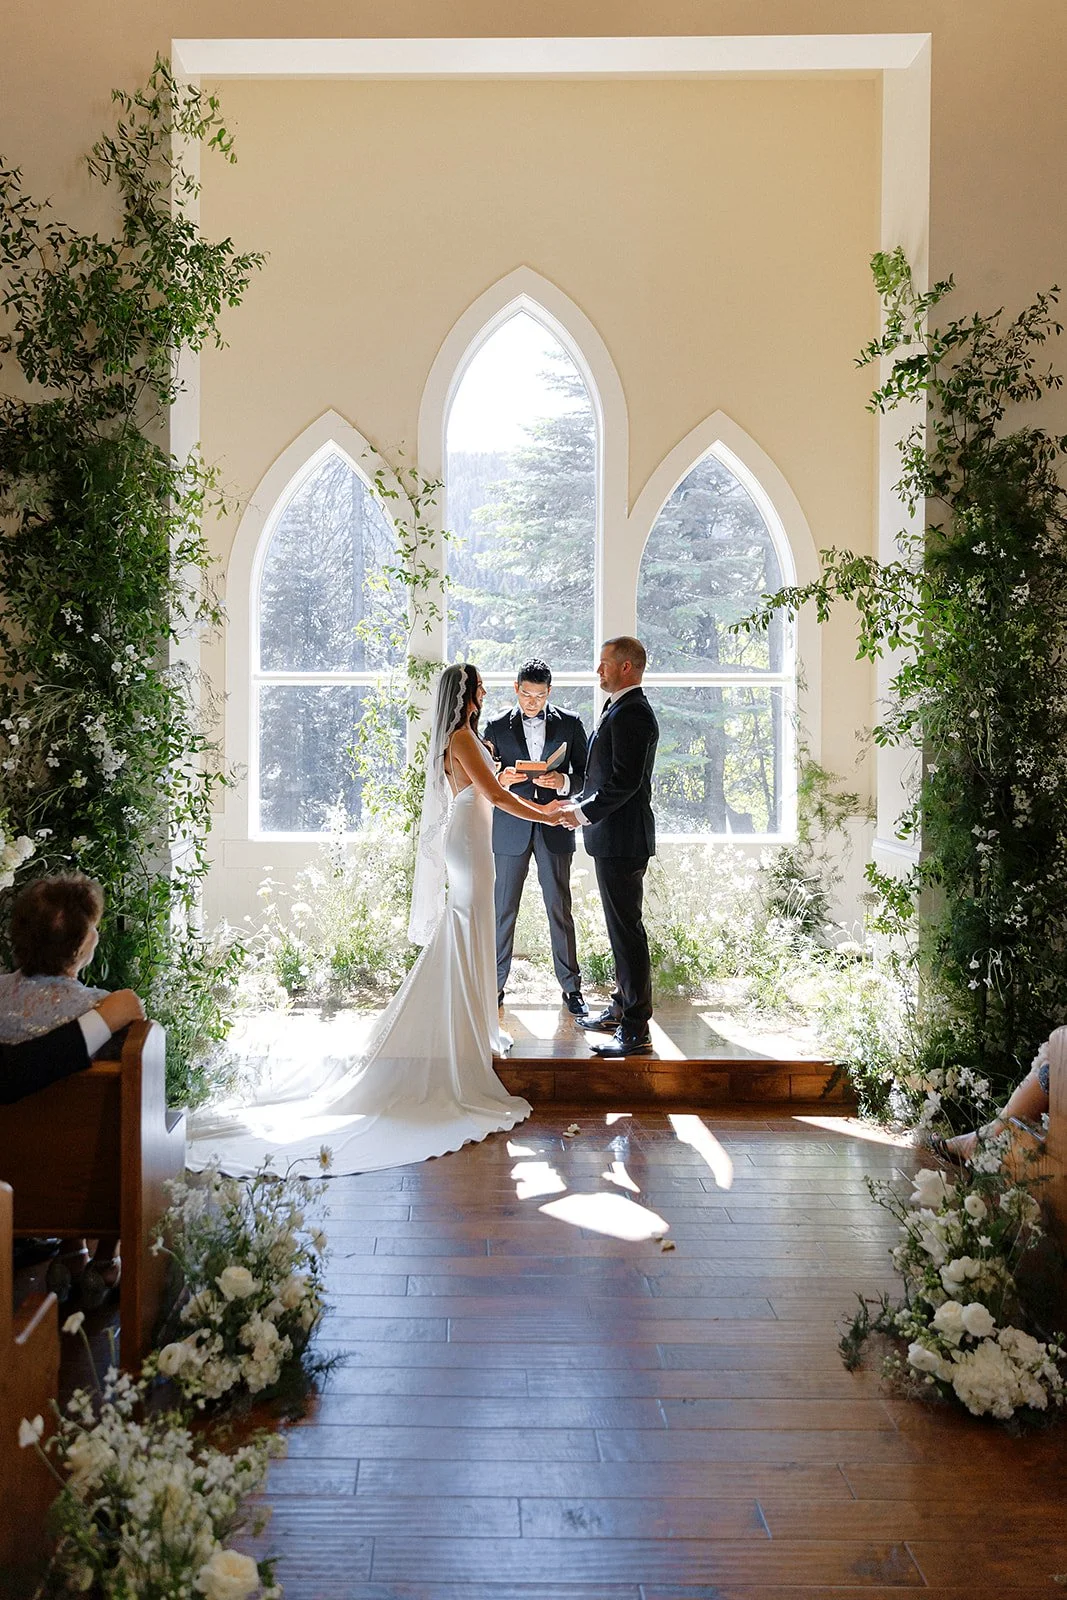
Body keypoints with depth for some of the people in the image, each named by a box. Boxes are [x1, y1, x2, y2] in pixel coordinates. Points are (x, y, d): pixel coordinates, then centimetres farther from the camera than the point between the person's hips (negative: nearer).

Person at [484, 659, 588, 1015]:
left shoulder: (570, 724, 5)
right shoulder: (497, 727, 4)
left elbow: (586, 775, 5)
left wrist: (564, 781, -15)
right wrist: (501, 779, -16)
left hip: (554, 828, 0)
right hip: (511, 829, 0)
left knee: (560, 909, 4)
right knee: (503, 909, 4)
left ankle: (570, 986, 12)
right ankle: (496, 983, 14)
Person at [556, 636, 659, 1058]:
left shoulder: (631, 713, -17)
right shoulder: (620, 709, 16)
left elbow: (625, 781, -24)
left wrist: (583, 813, -16)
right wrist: (578, 801, 10)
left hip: (621, 839, -11)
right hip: (614, 838, 11)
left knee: (626, 929, -5)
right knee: (621, 927, 19)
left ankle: (636, 1030, 2)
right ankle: (621, 1009, 32)